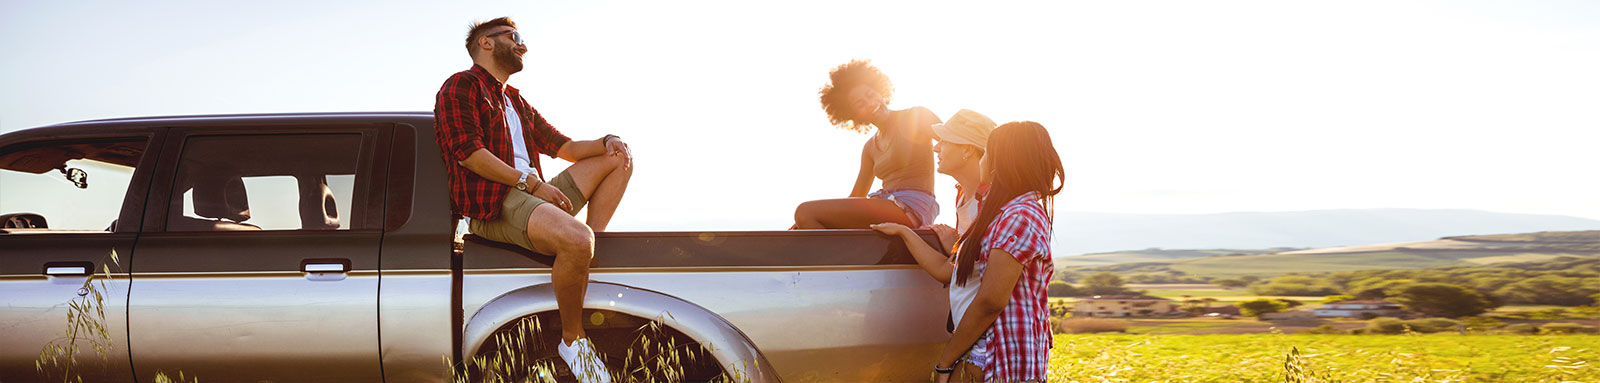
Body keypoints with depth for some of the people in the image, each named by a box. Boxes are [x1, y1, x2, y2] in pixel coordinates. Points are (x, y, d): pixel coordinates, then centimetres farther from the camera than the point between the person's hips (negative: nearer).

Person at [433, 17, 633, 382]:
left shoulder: (516, 101, 29)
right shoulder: (460, 87, 3)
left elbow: (562, 146, 27)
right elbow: (468, 153, -11)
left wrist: (607, 142, 5)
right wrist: (532, 183, -16)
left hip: (534, 196, 9)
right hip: (493, 207, -9)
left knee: (619, 159, 10)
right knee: (576, 241, -35)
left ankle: (590, 250, -9)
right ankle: (572, 339, -16)